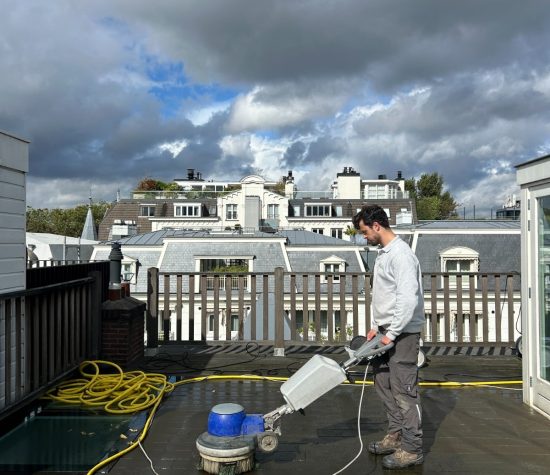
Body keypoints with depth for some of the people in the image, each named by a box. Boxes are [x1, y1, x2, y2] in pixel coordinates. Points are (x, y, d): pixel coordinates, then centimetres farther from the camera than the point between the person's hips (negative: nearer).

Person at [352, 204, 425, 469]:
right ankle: (396, 435, 29)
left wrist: (392, 334, -21)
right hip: (386, 331, 10)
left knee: (404, 390, -3)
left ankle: (411, 449, 8)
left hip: (402, 333, -10)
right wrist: (376, 326, 13)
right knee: (384, 384, 16)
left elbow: (408, 299, -25)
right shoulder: (383, 253, 14)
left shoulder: (400, 254, -18)